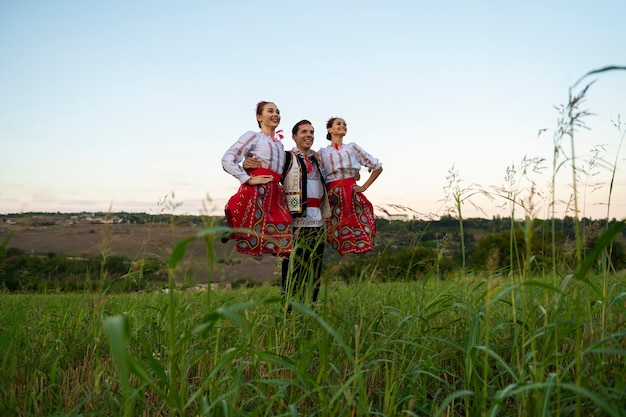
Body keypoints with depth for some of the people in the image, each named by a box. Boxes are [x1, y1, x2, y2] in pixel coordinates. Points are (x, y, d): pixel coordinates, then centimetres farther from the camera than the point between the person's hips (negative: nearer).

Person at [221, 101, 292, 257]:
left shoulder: (279, 144, 23)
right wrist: (248, 179, -13)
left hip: (275, 194, 7)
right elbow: (227, 159, -7)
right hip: (256, 192, -7)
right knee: (250, 246, -10)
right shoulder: (253, 136, 2)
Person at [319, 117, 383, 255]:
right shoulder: (322, 152, 14)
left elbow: (377, 167, 15)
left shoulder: (352, 147, 16)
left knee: (359, 242, -7)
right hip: (333, 196, 0)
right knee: (341, 244, -4)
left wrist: (364, 187, 8)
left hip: (353, 195, 1)